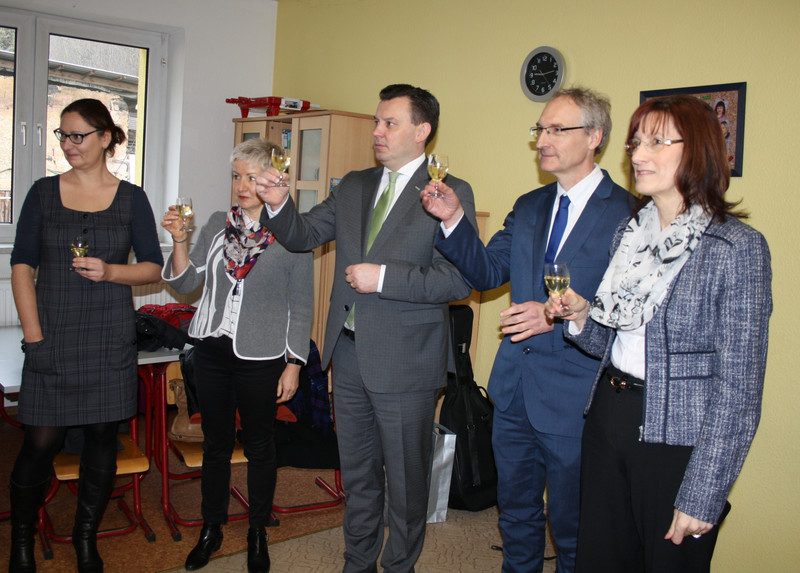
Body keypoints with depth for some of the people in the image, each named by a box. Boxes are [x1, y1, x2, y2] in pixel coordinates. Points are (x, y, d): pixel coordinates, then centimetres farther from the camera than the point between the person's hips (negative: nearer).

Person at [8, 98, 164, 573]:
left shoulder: (131, 198, 4)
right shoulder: (44, 192, 4)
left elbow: (154, 267, 5)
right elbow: (22, 266, 2)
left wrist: (110, 271, -14)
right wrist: (33, 333, -6)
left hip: (110, 338, 1)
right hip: (53, 337, 0)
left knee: (103, 436, 7)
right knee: (42, 441, 0)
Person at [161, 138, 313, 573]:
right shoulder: (218, 224, 6)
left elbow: (301, 307, -4)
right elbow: (186, 282, 5)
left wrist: (293, 364, -6)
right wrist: (179, 241, -11)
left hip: (260, 356, -3)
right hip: (212, 349, 4)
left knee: (259, 446, 10)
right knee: (215, 442, 14)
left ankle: (257, 533, 28)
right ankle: (211, 528, 31)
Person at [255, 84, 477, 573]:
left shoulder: (450, 192, -10)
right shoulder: (353, 187, 10)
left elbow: (458, 279, -17)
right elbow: (304, 235, 10)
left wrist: (384, 276, -22)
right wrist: (278, 205, -10)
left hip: (405, 362, -6)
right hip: (350, 352, 6)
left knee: (405, 479, 11)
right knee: (358, 474, 21)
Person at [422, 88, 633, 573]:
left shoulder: (627, 213, -13)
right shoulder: (528, 207, 9)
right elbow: (486, 273, 4)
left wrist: (561, 317, -26)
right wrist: (454, 220, -9)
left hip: (574, 397, -6)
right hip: (514, 386, 6)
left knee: (572, 528, 12)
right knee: (517, 514, 23)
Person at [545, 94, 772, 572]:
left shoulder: (738, 248, -14)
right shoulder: (629, 233, 6)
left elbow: (739, 388, -15)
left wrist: (703, 496, -16)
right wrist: (581, 316, -6)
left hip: (677, 439, -6)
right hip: (608, 421, 6)